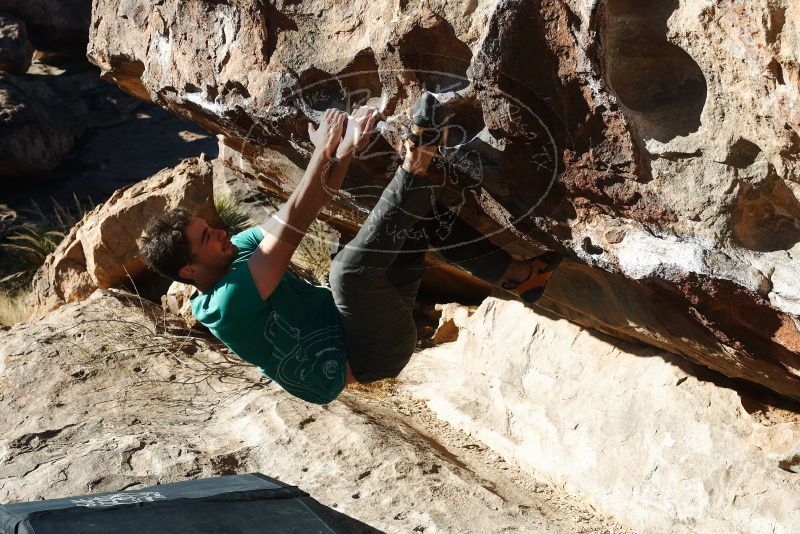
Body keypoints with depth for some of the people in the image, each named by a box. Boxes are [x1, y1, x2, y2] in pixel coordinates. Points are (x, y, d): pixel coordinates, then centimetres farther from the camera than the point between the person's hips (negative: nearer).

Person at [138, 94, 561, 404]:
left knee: (421, 209, 7)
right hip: (371, 355, -9)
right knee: (349, 267, -39)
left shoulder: (236, 250, 6)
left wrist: (347, 149, -10)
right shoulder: (225, 307, -21)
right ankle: (417, 160, -32)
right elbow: (291, 228, -28)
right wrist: (323, 153, -25)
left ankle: (516, 275, 2)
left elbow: (307, 206, 3)